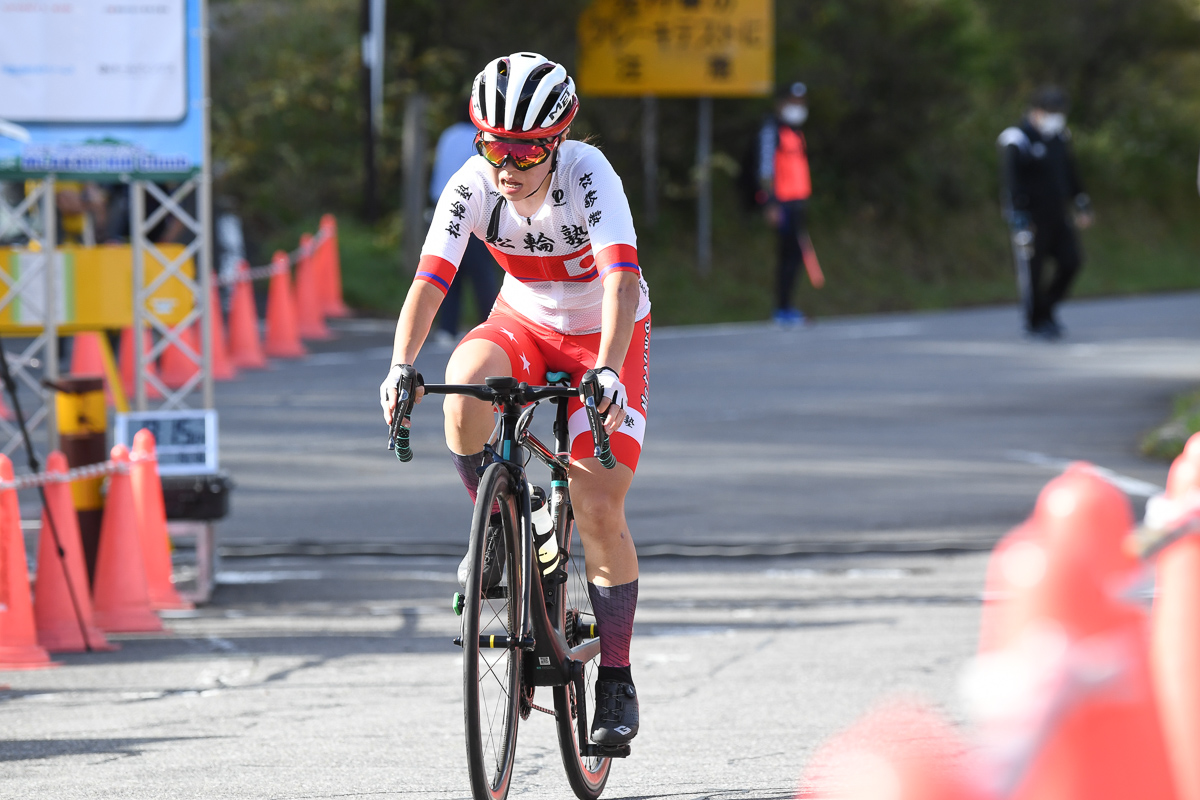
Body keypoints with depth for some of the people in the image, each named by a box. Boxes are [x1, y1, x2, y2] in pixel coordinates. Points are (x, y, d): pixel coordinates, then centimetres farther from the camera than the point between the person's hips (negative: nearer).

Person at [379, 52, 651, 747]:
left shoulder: (589, 177, -29)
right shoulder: (472, 187, -21)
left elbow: (622, 280, -41)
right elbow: (430, 280, -27)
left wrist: (608, 371, -55)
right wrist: (400, 366, -43)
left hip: (607, 338, -3)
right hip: (525, 324, 3)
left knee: (599, 512, -12)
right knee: (464, 386, -33)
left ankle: (616, 681, 2)